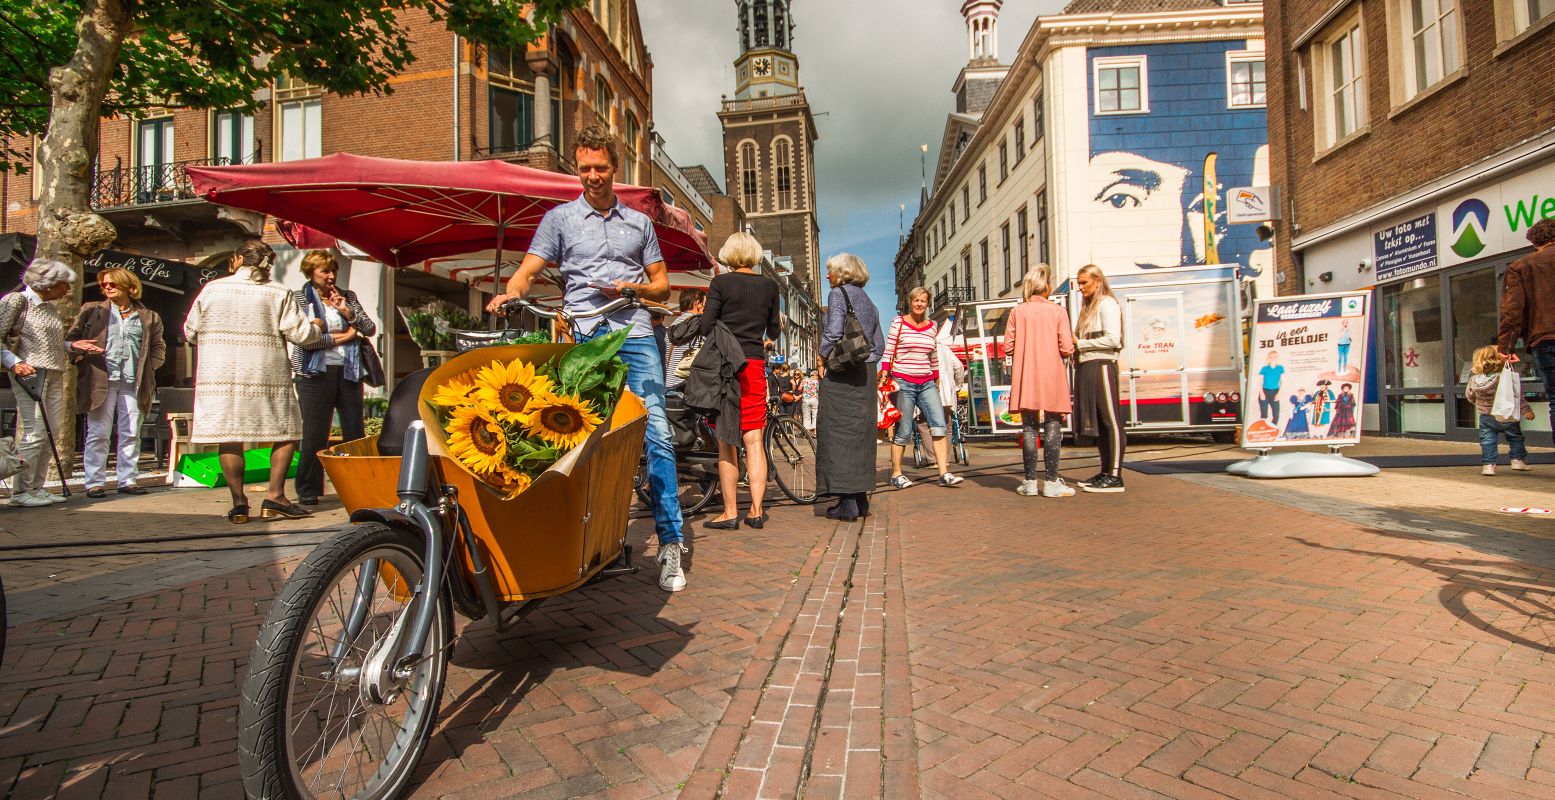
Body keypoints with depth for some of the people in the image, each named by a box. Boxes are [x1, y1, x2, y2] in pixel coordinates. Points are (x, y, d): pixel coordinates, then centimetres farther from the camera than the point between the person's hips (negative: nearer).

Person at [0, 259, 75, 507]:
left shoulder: (53, 307, 17)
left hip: (55, 375, 7)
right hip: (30, 373, -7)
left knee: (51, 432, 6)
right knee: (34, 432, -10)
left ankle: (36, 487, 12)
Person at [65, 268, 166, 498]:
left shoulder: (148, 317, 13)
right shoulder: (91, 310, 11)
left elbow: (158, 348, 18)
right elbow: (68, 338, 11)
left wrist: (147, 369, 5)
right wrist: (77, 346, -12)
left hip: (133, 383, 1)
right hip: (100, 381, -1)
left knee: (131, 434, 3)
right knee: (98, 433, -1)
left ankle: (127, 480, 10)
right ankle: (94, 482, 5)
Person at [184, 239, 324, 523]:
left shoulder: (212, 288, 6)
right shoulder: (278, 293, -1)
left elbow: (190, 331, 13)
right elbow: (300, 333, -3)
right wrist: (317, 328, 18)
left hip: (219, 376, 2)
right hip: (266, 376, -2)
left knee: (229, 437, 6)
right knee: (287, 432, 8)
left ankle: (239, 503, 7)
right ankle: (274, 496, 2)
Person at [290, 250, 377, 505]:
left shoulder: (348, 296, 14)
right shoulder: (299, 298, 2)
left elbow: (370, 329, 8)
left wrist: (347, 311, -6)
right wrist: (341, 337, -7)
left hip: (348, 370, 4)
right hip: (315, 373, -4)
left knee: (355, 432, 5)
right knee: (315, 434, -2)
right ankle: (308, 491, 8)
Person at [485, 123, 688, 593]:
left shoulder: (639, 222, 19)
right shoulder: (560, 218, 14)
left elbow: (661, 284, 19)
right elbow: (529, 270, 4)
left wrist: (631, 288, -2)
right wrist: (509, 292, -17)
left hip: (635, 336, 1)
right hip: (583, 338, 0)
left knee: (657, 436, -9)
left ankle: (670, 542, -3)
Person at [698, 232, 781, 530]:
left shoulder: (720, 282, -2)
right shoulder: (769, 285, 8)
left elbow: (705, 328, -9)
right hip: (754, 365, 3)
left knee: (726, 442, 1)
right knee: (754, 440, 7)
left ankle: (730, 512, 3)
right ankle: (756, 510, 8)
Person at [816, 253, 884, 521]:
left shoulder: (838, 293, -5)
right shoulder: (868, 301, 19)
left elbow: (833, 332, -18)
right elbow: (880, 345, 18)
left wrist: (822, 358, -5)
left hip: (841, 372, -8)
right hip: (866, 372, 8)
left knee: (838, 431, -5)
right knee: (861, 431, 11)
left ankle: (848, 502, -6)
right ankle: (861, 498, 16)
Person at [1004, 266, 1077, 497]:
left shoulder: (1017, 312, 1)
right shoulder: (1057, 311, -3)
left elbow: (1008, 347, -2)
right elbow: (1066, 348, -8)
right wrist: (1073, 342, 14)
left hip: (1025, 379, 2)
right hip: (1052, 380, -2)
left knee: (1029, 428, 6)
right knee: (1052, 428, 2)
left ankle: (1030, 481, 8)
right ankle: (1051, 482, 3)